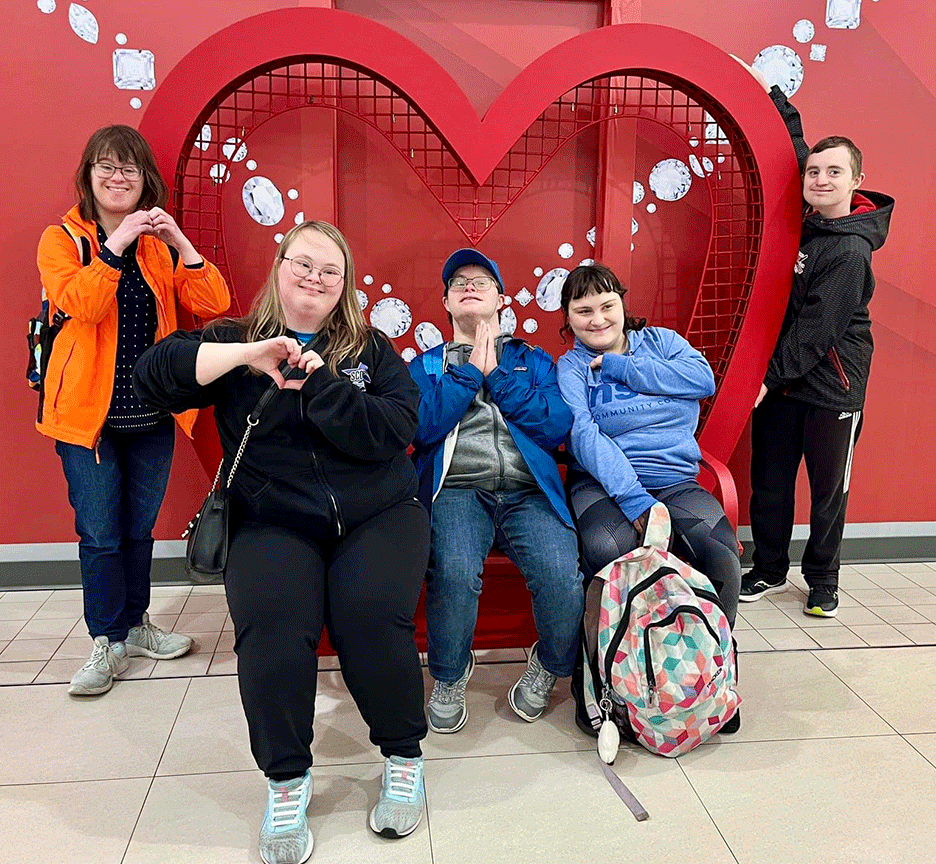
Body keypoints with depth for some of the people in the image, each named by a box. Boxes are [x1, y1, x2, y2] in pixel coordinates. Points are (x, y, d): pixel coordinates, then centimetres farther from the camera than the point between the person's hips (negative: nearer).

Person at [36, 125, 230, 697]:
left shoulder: (160, 246, 9)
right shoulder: (62, 239, -2)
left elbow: (214, 306, -6)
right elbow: (80, 305, -21)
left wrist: (180, 241, -14)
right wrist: (115, 246, -24)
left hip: (151, 413, 3)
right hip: (88, 411, -3)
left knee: (139, 529, 14)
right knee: (100, 533, 1)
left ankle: (135, 625, 31)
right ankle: (108, 643, 17)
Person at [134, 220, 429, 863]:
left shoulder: (372, 350, 12)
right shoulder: (236, 340, 13)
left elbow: (393, 430, -4)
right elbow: (153, 376, -4)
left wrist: (320, 381, -11)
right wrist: (248, 354, -12)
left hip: (377, 514, 1)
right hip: (274, 523, 0)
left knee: (370, 615, -28)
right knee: (271, 624, -29)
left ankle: (404, 756, 0)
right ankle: (286, 778, -3)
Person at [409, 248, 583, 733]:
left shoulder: (533, 360, 22)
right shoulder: (426, 365, 21)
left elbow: (556, 427, 3)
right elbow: (420, 427, -1)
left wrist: (497, 375, 2)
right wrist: (470, 372, 2)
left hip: (529, 492, 1)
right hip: (456, 489, 0)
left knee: (561, 574, -29)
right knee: (454, 570, -33)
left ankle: (549, 667, 5)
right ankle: (449, 677, -2)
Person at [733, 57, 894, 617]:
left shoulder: (851, 251, -15)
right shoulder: (806, 218, 4)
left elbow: (817, 329, -18)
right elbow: (793, 148, 19)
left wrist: (770, 376, -17)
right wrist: (769, 89, 21)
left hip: (830, 386, -6)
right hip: (778, 378, 7)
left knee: (829, 488, 7)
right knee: (770, 480, 11)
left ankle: (823, 581, 23)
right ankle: (769, 569, 27)